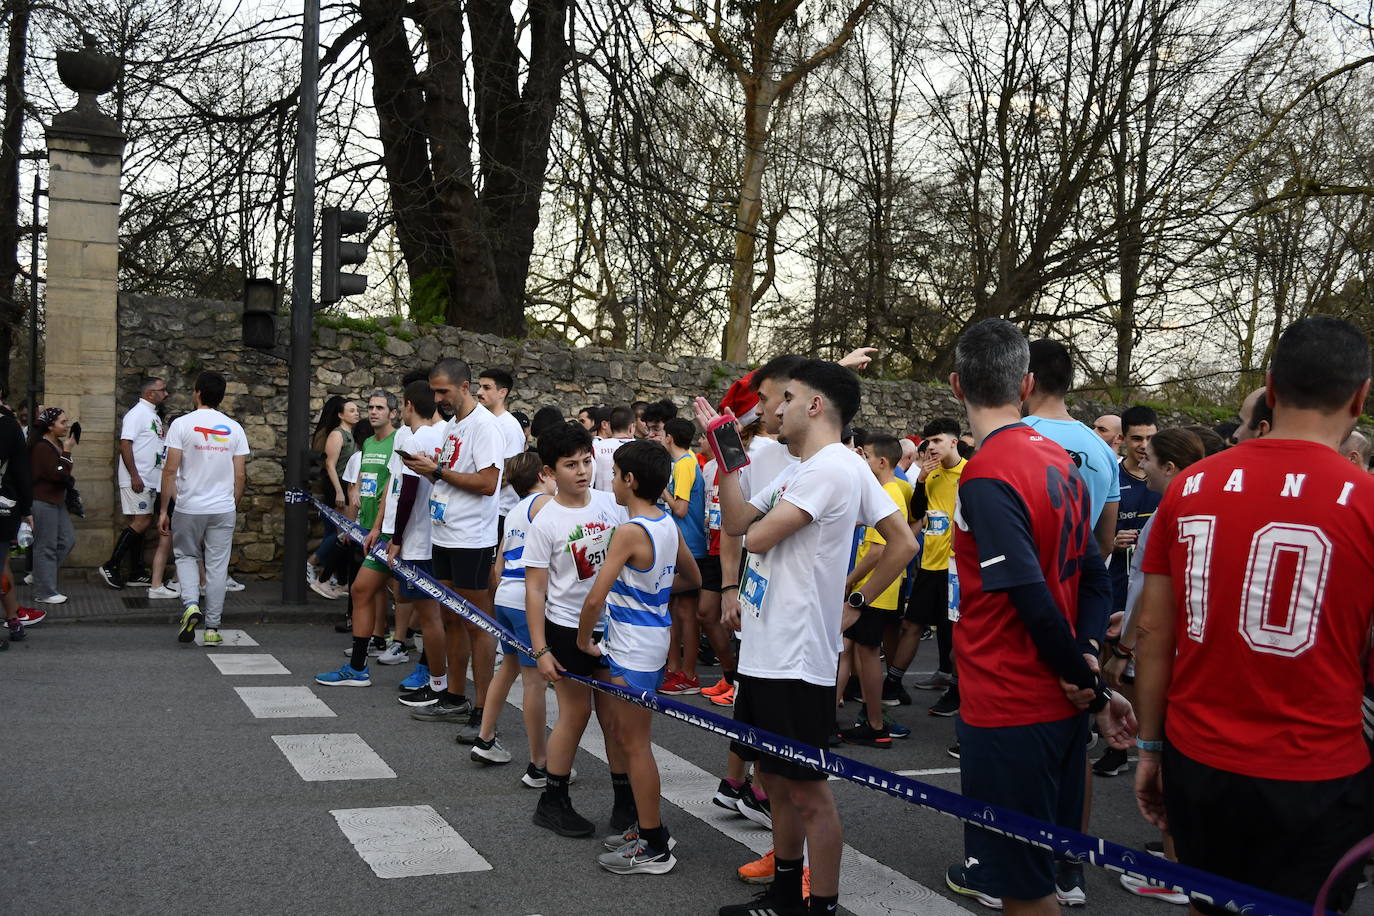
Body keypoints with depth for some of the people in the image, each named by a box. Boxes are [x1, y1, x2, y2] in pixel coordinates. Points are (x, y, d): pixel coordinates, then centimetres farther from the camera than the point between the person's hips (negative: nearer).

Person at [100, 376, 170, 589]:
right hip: (136, 480, -9)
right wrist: (134, 476, -22)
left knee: (140, 524, 9)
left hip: (149, 481, 9)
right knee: (141, 522, -12)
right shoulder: (137, 414, -11)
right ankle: (110, 566, -5)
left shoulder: (154, 416, 17)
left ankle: (136, 574, 13)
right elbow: (125, 445, -18)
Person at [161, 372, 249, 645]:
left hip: (189, 507, -2)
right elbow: (240, 474, 3)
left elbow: (170, 469, -8)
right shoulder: (234, 428, 2)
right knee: (217, 566, 7)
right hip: (223, 509, 2)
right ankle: (212, 628, 10)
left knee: (186, 556, 18)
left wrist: (164, 510, -2)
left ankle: (191, 605, -5)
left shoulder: (182, 424, -7)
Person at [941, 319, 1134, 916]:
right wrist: (1087, 669, -2)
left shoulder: (987, 477, -20)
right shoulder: (1061, 462, 6)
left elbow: (1033, 599, -23)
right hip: (1061, 703, 8)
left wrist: (1087, 683, -10)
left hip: (1008, 706, -8)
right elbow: (1093, 577, 7)